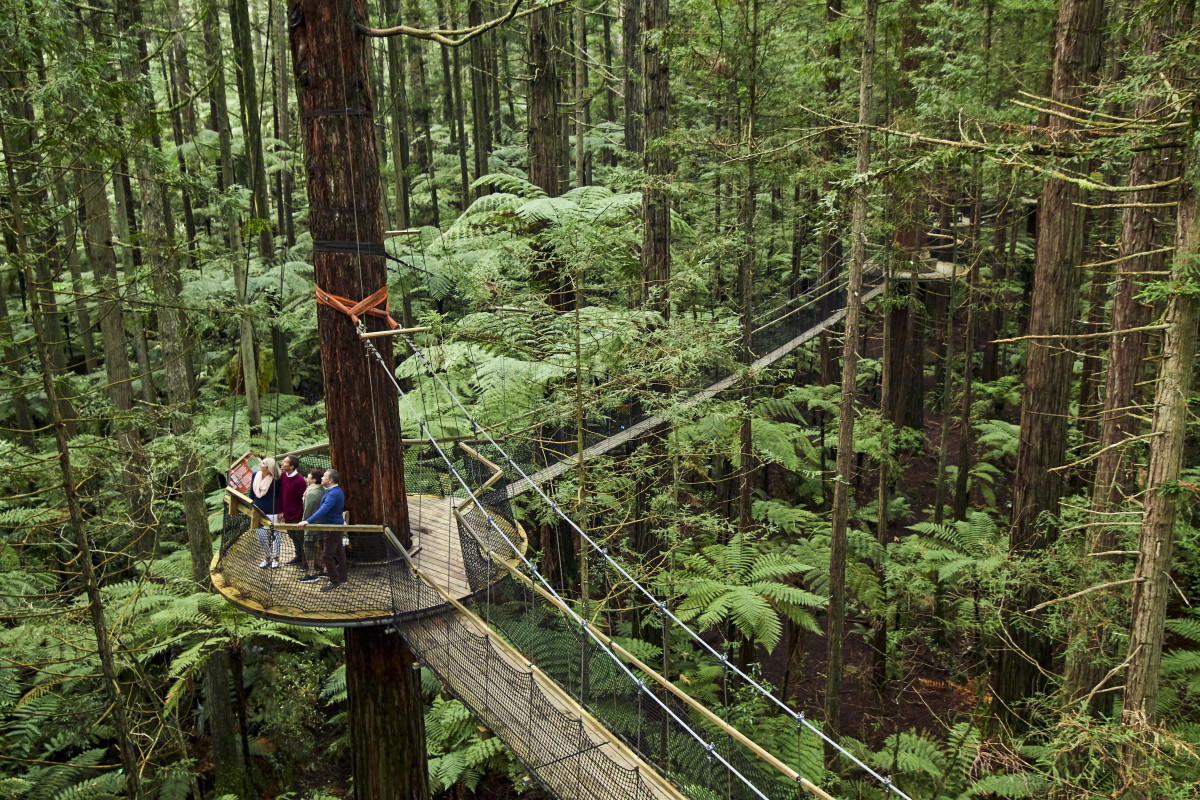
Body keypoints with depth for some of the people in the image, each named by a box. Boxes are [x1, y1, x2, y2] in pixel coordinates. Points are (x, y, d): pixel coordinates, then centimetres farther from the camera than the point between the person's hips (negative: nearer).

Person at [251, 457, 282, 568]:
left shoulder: (275, 480, -14)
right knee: (260, 535, 8)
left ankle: (275, 558, 21)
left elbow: (278, 496, -7)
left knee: (273, 534, 6)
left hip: (272, 512, -5)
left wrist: (279, 512, -8)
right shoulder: (256, 475, 2)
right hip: (258, 511, 5)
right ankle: (266, 558, 25)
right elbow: (252, 492, 13)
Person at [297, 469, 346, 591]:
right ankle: (343, 576, 32)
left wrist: (308, 521, -43)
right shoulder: (336, 491, 9)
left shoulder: (333, 494, -26)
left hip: (333, 528, -11)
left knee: (326, 555, -3)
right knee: (338, 552, 20)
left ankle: (335, 582, 6)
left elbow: (323, 510, -37)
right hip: (337, 526, 11)